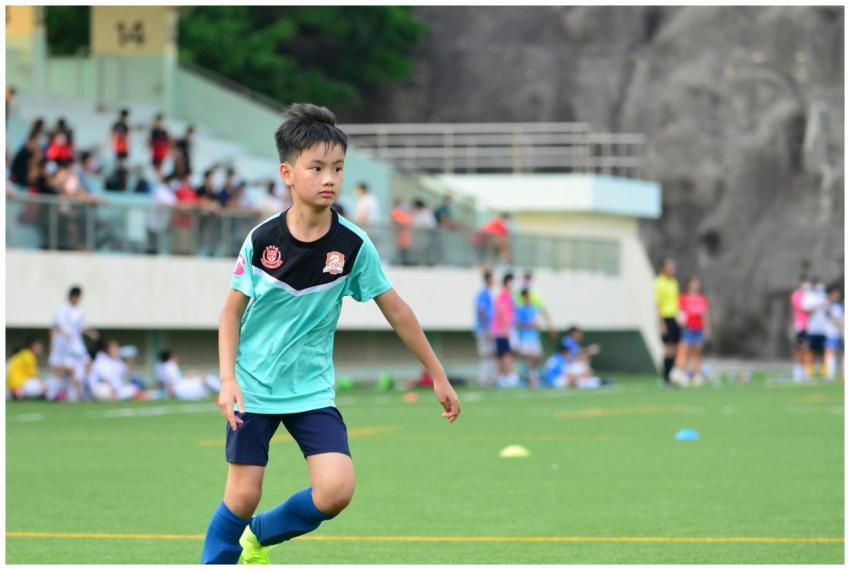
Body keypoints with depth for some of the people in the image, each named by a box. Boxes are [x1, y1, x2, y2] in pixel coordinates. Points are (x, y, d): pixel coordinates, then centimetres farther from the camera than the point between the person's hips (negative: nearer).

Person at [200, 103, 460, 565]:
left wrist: (438, 376, 5)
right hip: (254, 388, -1)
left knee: (336, 490, -13)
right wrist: (228, 380, -11)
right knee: (243, 494, -4)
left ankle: (258, 537, 14)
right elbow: (232, 312, 1)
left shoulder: (353, 245, -9)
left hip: (312, 389, 1)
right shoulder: (262, 240, -10)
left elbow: (396, 310, 1)